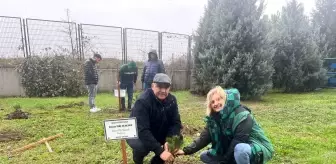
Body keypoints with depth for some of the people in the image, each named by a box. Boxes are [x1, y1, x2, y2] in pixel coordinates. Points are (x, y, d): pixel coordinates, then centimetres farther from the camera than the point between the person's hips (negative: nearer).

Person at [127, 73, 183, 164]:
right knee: (143, 145, -34)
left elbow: (176, 123, -12)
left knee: (178, 138, -13)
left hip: (158, 134, 5)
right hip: (137, 135, -5)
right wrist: (160, 151, -42)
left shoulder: (171, 100, -11)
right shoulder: (142, 101, -30)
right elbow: (142, 130, -37)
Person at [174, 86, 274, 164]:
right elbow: (204, 137, -9)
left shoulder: (242, 116, -26)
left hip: (257, 150, -7)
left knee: (240, 149, -39)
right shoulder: (214, 118, -5)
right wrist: (186, 150, -20)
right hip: (233, 151, 7)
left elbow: (237, 142, -27)